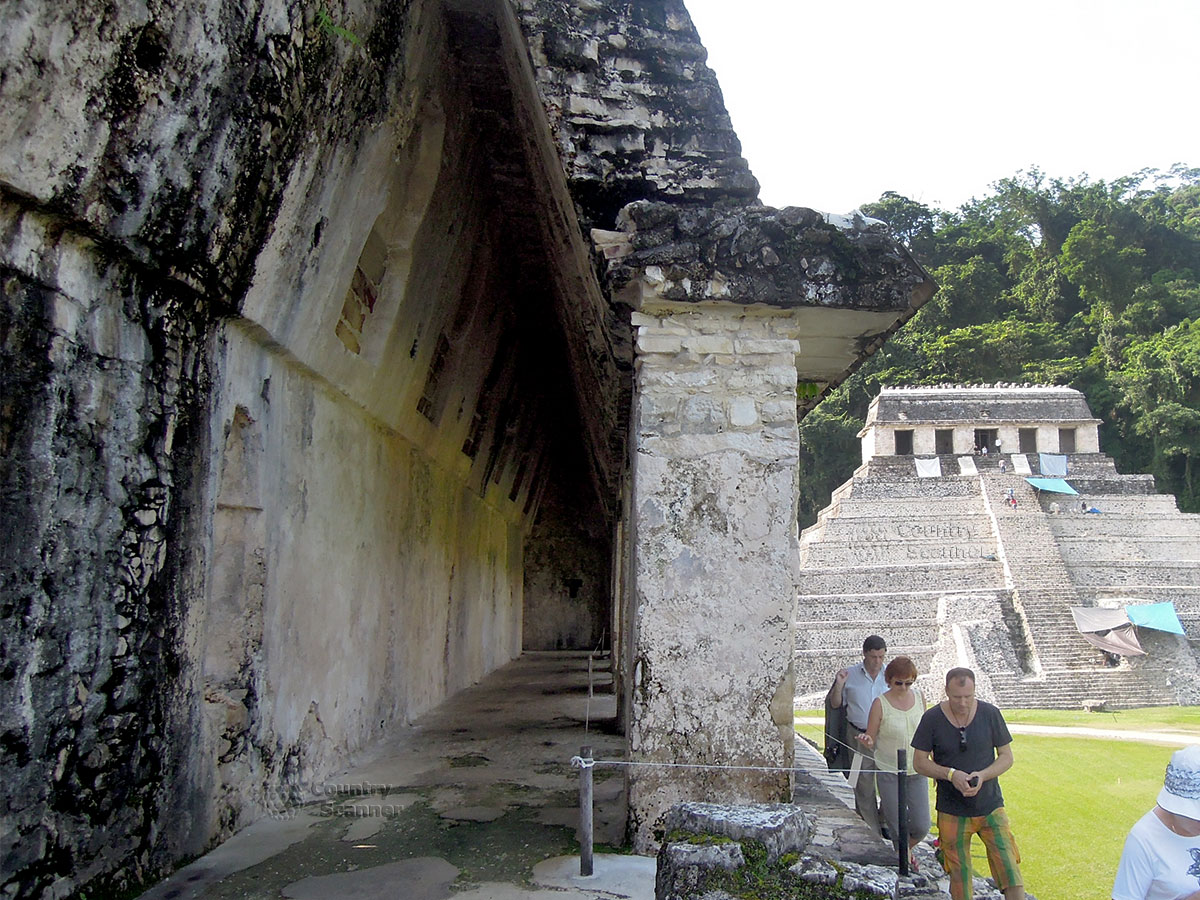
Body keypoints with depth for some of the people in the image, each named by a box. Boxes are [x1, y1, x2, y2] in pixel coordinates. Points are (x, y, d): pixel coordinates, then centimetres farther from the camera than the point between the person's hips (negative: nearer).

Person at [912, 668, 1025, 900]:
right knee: (960, 877, 7)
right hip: (952, 811, 0)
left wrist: (982, 775, -15)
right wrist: (951, 774, -19)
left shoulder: (990, 713, -5)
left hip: (990, 807, 0)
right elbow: (919, 762, -3)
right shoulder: (932, 718, -8)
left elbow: (1007, 757, 3)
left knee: (1010, 872, -8)